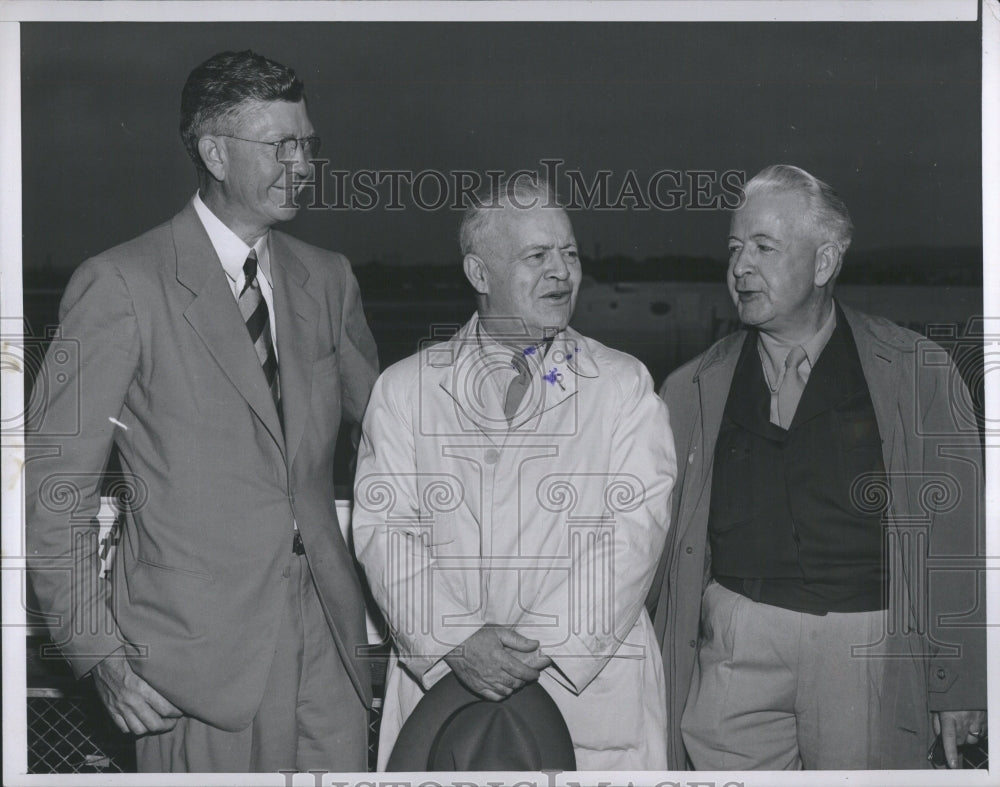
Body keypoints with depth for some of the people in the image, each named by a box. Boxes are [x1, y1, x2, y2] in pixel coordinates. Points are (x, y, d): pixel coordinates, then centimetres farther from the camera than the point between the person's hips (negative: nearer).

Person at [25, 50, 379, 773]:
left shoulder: (326, 277, 11)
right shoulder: (121, 285, -7)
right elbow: (53, 489, -7)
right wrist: (102, 653, -10)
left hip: (328, 632, 5)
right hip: (201, 649, -5)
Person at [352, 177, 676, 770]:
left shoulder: (625, 385, 5)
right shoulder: (404, 388, 8)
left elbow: (635, 528, -5)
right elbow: (383, 527, 0)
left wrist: (546, 645, -15)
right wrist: (455, 642, -14)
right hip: (439, 682, 1)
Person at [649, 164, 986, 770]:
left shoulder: (920, 373, 4)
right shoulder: (692, 390, 10)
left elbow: (955, 538, 3)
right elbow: (657, 545, 11)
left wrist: (959, 685, 0)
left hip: (871, 651, -1)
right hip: (736, 649, 2)